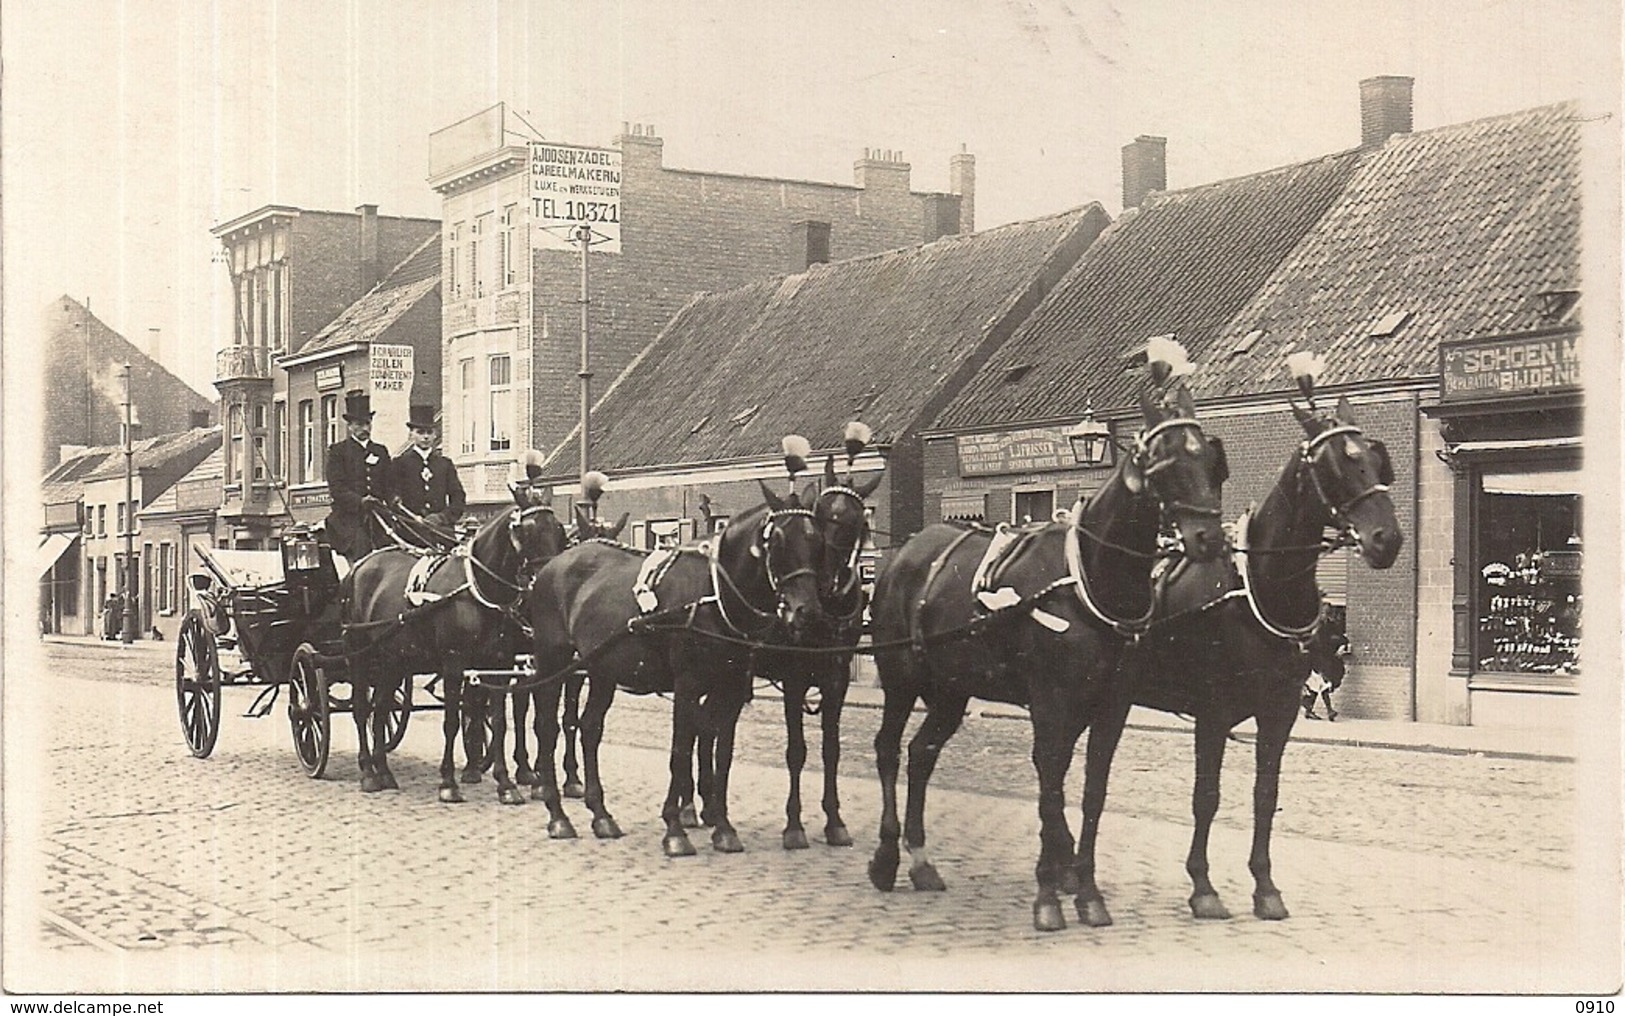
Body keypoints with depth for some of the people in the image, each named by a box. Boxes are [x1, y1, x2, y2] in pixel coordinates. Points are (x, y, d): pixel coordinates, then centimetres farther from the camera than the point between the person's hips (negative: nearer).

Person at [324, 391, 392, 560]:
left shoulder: (381, 451, 21)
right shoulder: (338, 451, 7)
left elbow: (389, 485, 19)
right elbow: (336, 488, -4)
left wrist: (386, 503, -2)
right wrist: (359, 501, -19)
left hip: (378, 518, 4)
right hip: (349, 518, -3)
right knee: (360, 544, -22)